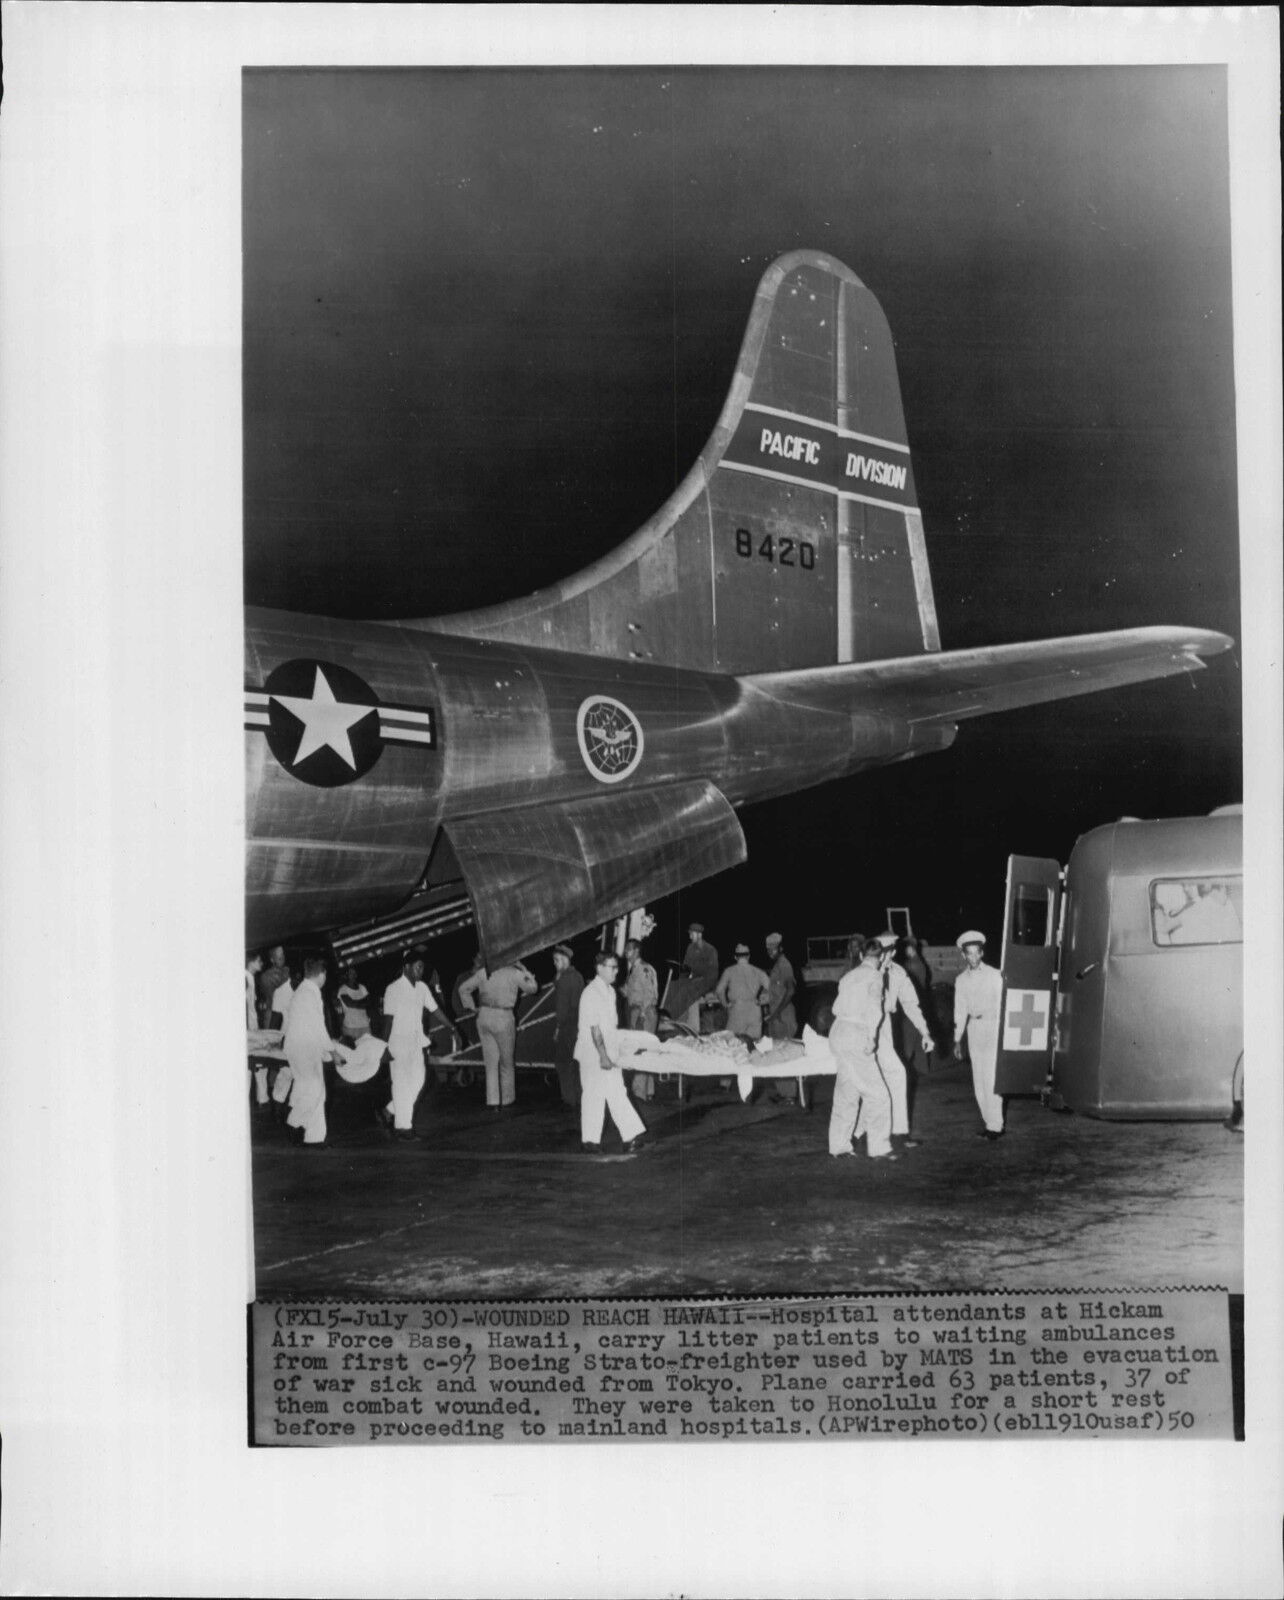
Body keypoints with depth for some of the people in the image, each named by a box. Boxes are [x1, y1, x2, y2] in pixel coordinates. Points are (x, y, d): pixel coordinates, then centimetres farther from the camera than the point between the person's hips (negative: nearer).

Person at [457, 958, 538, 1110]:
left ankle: (493, 1101, 2)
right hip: (503, 1019, -4)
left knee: (491, 1063, 9)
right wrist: (523, 969, 13)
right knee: (507, 1063, 14)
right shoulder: (515, 973, -5)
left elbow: (463, 988, 12)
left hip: (484, 1018, 4)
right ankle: (507, 1099, 22)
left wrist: (473, 1008, 14)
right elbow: (532, 988, 7)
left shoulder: (484, 972, 7)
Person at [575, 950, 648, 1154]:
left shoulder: (610, 991, 11)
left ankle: (630, 1136, 9)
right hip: (593, 1054, -9)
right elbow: (594, 1028, -20)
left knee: (617, 1094, 7)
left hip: (608, 1054, 9)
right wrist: (603, 1056, -22)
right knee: (594, 1096, -1)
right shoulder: (591, 993, -17)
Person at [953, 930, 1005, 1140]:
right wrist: (957, 1040, 13)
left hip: (992, 1027, -5)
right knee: (978, 1082, 7)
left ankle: (995, 1126, -5)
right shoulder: (961, 980, 9)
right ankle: (990, 1123, 15)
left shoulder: (994, 976, -6)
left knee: (991, 1079, -10)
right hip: (973, 1030, 5)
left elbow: (1001, 1004, -4)